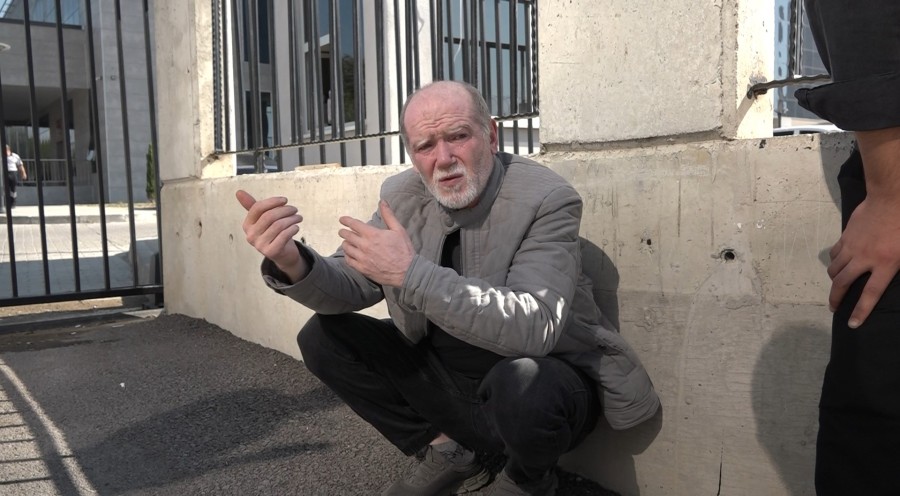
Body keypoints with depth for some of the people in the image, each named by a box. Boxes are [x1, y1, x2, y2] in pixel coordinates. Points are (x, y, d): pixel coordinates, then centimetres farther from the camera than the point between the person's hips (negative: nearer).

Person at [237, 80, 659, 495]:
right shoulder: (402, 194, -4)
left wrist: (412, 272, -37)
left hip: (543, 384, -5)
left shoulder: (546, 199, -22)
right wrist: (292, 263, -26)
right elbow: (353, 285, -3)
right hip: (445, 379, 6)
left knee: (519, 382, -39)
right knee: (323, 336, -3)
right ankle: (445, 450, 9)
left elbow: (533, 327, -34)